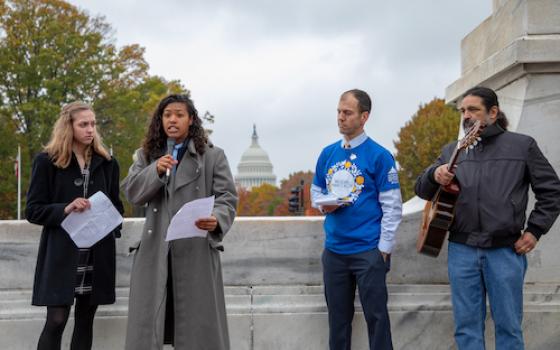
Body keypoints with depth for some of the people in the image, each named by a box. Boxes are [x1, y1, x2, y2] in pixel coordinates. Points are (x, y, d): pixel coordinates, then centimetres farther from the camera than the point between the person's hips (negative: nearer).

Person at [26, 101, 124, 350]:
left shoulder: (107, 163, 11)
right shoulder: (47, 161, 0)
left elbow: (116, 205, 19)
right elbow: (33, 210, -3)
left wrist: (111, 226, 1)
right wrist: (65, 209, -19)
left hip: (97, 252, 4)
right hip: (61, 252, -4)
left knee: (85, 320, 7)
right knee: (56, 320, -9)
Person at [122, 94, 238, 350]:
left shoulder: (212, 156, 6)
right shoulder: (147, 155, 15)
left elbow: (227, 197, -2)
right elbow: (131, 193, 3)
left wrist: (217, 219, -24)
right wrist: (156, 171, -14)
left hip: (197, 251, -2)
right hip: (155, 251, 3)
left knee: (199, 327, 2)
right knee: (147, 325, 5)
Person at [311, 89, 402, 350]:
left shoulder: (379, 156, -8)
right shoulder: (328, 153, 8)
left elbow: (392, 206, -8)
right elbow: (316, 191, 18)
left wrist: (384, 248, -11)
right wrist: (323, 204, -5)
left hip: (368, 250, -5)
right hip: (334, 249, 5)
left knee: (376, 316, 2)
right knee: (338, 316, 14)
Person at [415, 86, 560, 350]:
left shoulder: (522, 145, 3)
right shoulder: (452, 151, 11)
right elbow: (422, 190, 10)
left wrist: (534, 230, -2)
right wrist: (434, 175, -12)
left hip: (506, 250, -2)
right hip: (461, 250, 3)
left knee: (508, 326, 4)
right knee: (467, 326, 6)